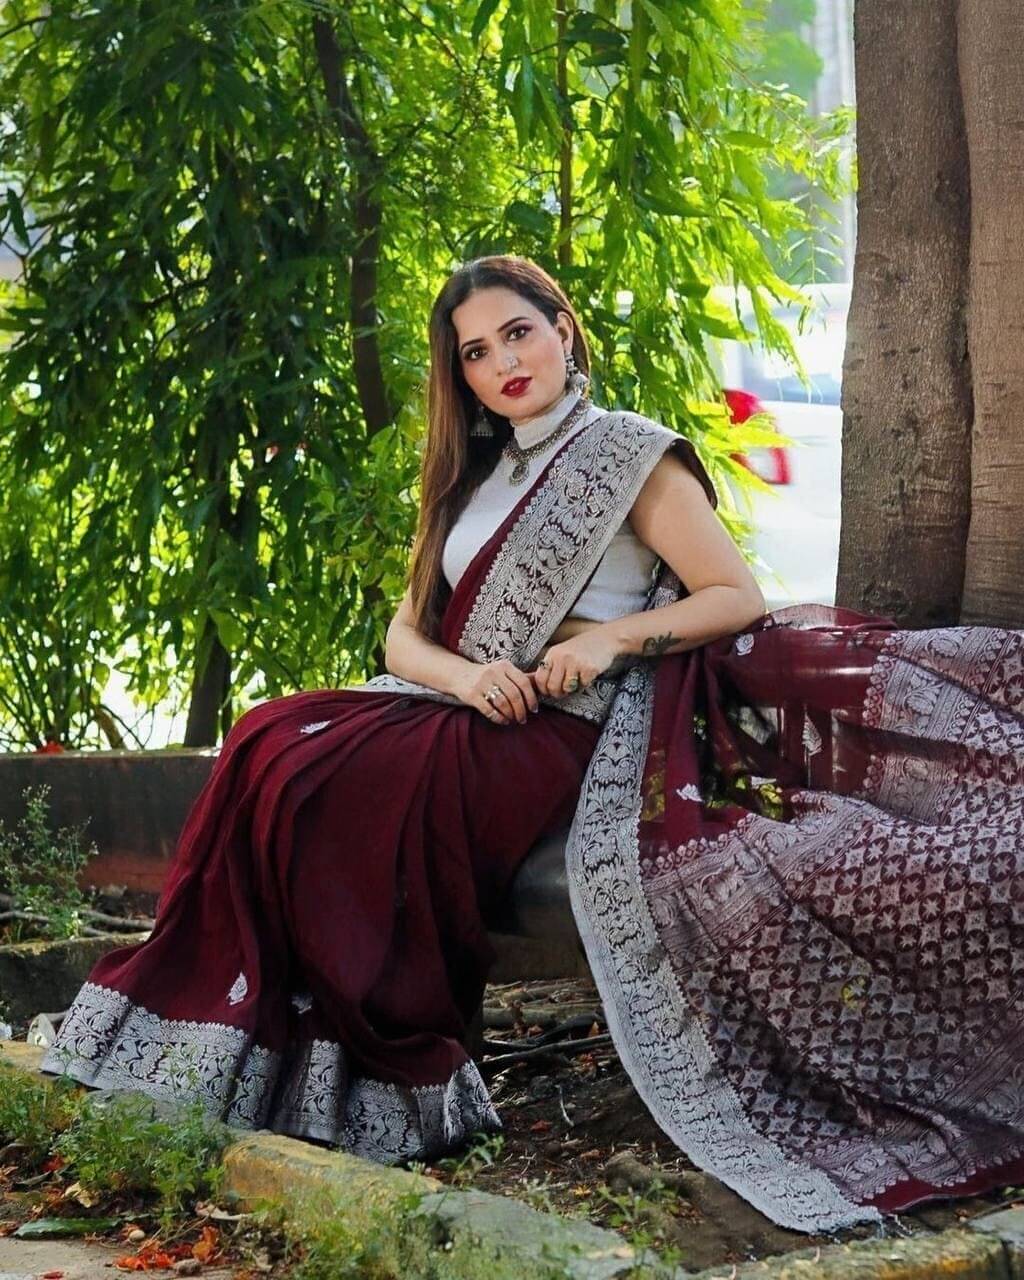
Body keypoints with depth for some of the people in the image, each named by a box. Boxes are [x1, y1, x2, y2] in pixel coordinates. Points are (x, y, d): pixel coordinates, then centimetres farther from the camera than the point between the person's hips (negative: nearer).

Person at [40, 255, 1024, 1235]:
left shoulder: (629, 453, 4)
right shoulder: (473, 481, 23)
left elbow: (737, 599, -2)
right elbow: (405, 637, 16)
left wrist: (610, 638, -16)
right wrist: (463, 675, -7)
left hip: (570, 733, -6)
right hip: (466, 716, 7)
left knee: (328, 784, -29)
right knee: (271, 746, -21)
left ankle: (394, 1076, -25)